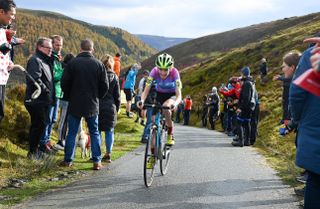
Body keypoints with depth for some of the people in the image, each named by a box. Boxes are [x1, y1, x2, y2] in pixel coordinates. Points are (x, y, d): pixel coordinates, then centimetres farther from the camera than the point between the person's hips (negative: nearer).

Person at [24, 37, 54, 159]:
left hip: (44, 101, 10)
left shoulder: (45, 61, 19)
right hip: (36, 100, -10)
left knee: (41, 125, 15)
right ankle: (33, 152, 4)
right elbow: (35, 80, -25)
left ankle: (35, 150, 25)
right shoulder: (35, 60, -13)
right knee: (38, 125, -5)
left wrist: (50, 96, 11)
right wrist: (47, 91, -17)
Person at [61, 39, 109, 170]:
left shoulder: (72, 63, -7)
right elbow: (105, 86, 0)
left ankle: (68, 160, 10)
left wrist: (70, 97, 12)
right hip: (92, 105, 1)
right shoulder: (99, 64, -3)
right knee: (94, 132, 10)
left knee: (72, 132, 8)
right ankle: (97, 161, 7)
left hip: (75, 104, -1)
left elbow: (64, 83, -3)